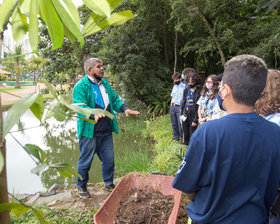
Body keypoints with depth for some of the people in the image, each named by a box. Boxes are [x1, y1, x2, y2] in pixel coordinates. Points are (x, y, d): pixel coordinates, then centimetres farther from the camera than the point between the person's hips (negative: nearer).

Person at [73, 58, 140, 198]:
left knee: (109, 159, 16)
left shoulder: (105, 83, 12)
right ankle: (81, 186, 30)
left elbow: (115, 99, 15)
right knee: (85, 161, 8)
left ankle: (108, 183, 37)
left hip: (106, 131, 7)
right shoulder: (81, 86, -11)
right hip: (89, 133, -6)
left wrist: (124, 108, -5)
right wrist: (93, 114, -40)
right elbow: (80, 107, -21)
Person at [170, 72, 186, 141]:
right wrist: (171, 105, 15)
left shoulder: (184, 86, -8)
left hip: (179, 107, -7)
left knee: (180, 123, -5)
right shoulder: (174, 87, 15)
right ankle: (176, 136, 24)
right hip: (173, 106, 7)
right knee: (173, 123, 12)